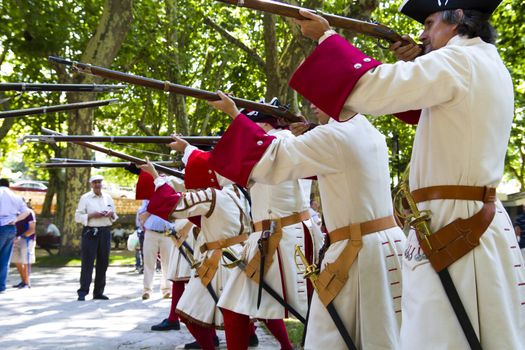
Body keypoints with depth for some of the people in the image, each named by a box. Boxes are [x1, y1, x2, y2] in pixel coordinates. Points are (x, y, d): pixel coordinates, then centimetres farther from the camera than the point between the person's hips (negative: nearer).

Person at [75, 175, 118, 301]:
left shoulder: (108, 198, 14)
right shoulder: (85, 198, 2)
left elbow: (114, 216, 21)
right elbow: (78, 216, -2)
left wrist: (111, 214, -2)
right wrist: (92, 215, -15)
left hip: (105, 232, 4)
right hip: (90, 232, -4)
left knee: (103, 263, 5)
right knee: (87, 262, -8)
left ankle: (98, 292, 13)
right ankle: (83, 292, -6)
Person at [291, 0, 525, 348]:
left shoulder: (460, 61, -12)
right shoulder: (491, 68, 17)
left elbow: (370, 90, -19)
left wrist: (327, 37, -7)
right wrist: (415, 65, 20)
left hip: (454, 229, -10)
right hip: (478, 224, 10)